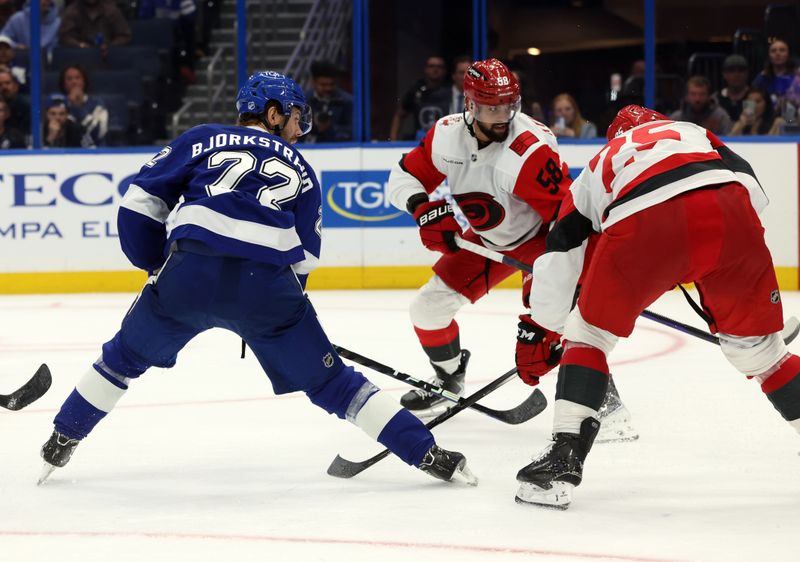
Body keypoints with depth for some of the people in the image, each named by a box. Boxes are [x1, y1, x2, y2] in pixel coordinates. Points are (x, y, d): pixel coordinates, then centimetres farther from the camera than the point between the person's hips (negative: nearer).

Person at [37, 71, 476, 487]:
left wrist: (157, 266, 28)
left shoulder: (203, 140, 22)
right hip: (268, 286, 0)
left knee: (125, 356, 25)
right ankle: (427, 453, 8)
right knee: (329, 382, 12)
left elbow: (140, 200, 16)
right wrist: (275, 305, 36)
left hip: (188, 276, 0)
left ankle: (59, 446, 30)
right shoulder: (299, 170, 25)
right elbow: (304, 258, 22)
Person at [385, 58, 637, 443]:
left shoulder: (531, 149, -34)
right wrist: (424, 208, -25)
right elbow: (403, 178, -4)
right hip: (488, 239, 6)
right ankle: (448, 380, 34)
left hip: (541, 236, -6)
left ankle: (609, 404, -22)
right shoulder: (447, 135, -16)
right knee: (428, 306, 3)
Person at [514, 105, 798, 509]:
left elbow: (559, 257, 35)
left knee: (587, 333, 20)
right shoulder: (695, 133, 40)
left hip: (642, 224, -1)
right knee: (756, 347, 19)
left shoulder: (597, 168, 39)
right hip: (728, 211, 1)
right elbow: (750, 185, 23)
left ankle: (564, 457, 8)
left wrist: (542, 331, 43)